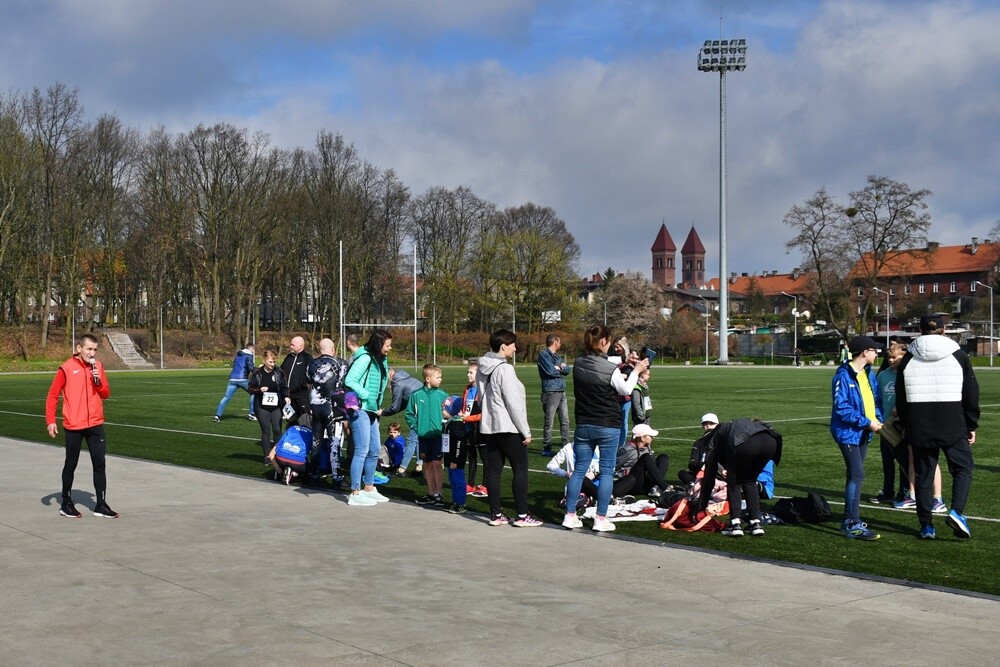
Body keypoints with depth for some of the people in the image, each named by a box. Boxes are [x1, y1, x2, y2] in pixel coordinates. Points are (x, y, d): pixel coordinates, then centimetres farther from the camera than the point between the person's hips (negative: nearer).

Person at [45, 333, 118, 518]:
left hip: (95, 424, 4)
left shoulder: (98, 366, 6)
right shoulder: (67, 368, -7)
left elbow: (106, 394, 8)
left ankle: (101, 505, 7)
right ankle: (66, 503, 22)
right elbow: (52, 395, -3)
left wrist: (98, 381, -11)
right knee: (71, 465, 8)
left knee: (100, 464, 1)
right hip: (73, 426, -3)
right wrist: (50, 421, -9)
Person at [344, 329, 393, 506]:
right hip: (360, 409, -9)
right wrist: (366, 396, -20)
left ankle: (369, 489, 26)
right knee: (362, 451, -7)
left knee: (374, 451, 14)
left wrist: (378, 406, 10)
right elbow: (350, 380, -22)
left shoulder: (381, 360, 12)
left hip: (372, 411, 9)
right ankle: (355, 493, -1)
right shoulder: (365, 358, -15)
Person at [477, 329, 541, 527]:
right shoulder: (504, 369, -16)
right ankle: (522, 515, 1)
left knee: (492, 470, 8)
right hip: (508, 427, -8)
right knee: (520, 469, 1)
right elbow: (513, 402, -16)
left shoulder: (483, 369, 9)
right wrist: (525, 431, -10)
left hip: (488, 427, 8)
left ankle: (496, 514, 12)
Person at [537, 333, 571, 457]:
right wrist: (561, 369, 2)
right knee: (549, 422, -4)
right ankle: (547, 448, 0)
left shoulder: (557, 356, 21)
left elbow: (567, 370, 12)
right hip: (551, 391, -8)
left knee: (565, 420, 10)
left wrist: (560, 367, -8)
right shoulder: (544, 354, -6)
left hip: (562, 391, 8)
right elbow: (550, 370, -16)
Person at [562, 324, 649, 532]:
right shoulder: (610, 369, -17)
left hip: (583, 425, 5)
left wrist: (619, 367, 19)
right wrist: (636, 371, 11)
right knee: (607, 472, 4)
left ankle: (570, 516, 13)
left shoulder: (578, 364, -1)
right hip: (608, 427, -5)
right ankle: (601, 519, 6)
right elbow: (626, 390, -2)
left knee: (579, 470, 11)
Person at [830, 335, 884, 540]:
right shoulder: (844, 375, -16)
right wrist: (867, 423, -20)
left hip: (863, 432, 9)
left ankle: (849, 519, 22)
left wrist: (877, 420, -3)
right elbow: (842, 408, -20)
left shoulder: (869, 373, 9)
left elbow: (876, 398, 15)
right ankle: (853, 525, -14)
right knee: (857, 475, -14)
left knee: (855, 475, 13)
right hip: (848, 432, -9)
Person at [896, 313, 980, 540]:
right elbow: (972, 394, 1)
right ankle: (956, 512, -9)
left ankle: (926, 525, 9)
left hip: (919, 429, 2)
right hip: (953, 428, -2)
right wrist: (972, 426, 9)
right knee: (963, 468, 12)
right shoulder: (958, 356, -1)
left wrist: (906, 425, 19)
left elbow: (900, 398, 8)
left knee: (923, 475, 9)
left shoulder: (908, 359, 3)